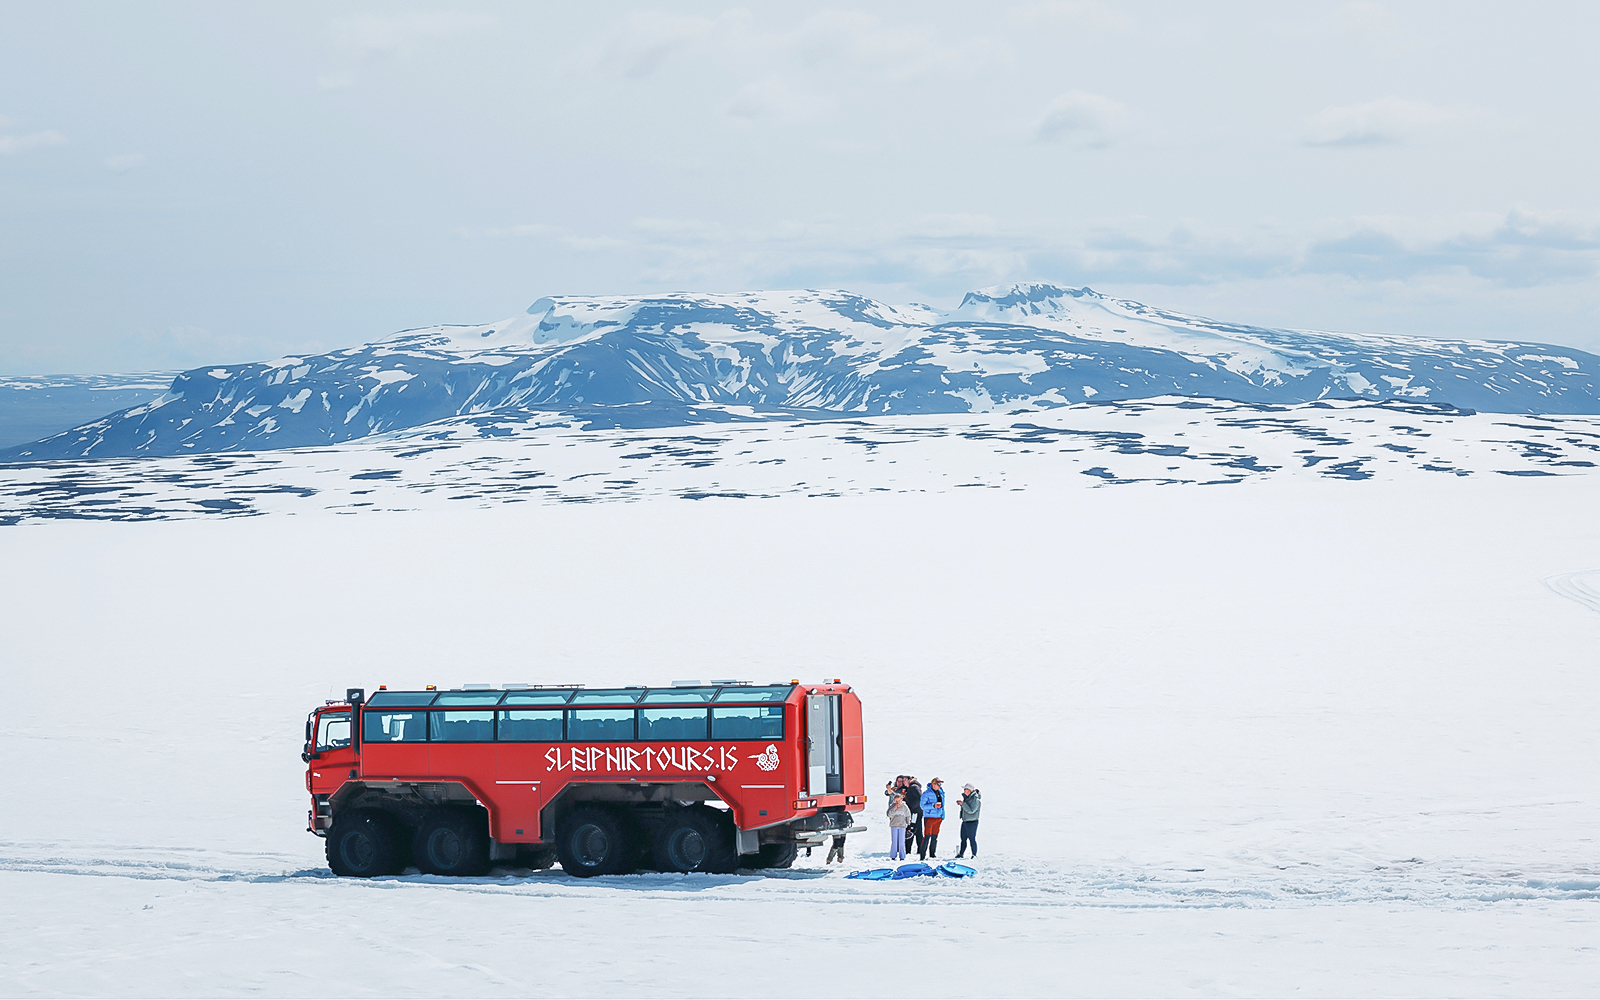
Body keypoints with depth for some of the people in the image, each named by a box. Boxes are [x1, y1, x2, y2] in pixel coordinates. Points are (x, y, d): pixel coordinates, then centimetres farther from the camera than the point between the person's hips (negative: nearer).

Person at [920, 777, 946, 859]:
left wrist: (942, 815, 20)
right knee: (927, 836, -11)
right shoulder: (926, 794, -8)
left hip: (938, 818, 7)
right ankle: (922, 855, -9)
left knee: (935, 837, 11)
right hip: (929, 817, -7)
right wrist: (933, 806, -24)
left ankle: (932, 853, 20)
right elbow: (923, 806, -13)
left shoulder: (941, 792, 12)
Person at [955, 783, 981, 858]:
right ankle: (961, 853, 18)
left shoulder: (975, 800, -16)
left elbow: (971, 811, -23)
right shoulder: (966, 797, 11)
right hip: (964, 821, 8)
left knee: (972, 839, -4)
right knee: (963, 838, 11)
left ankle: (974, 854, 3)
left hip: (972, 822, -8)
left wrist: (963, 804, -23)